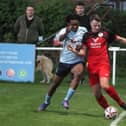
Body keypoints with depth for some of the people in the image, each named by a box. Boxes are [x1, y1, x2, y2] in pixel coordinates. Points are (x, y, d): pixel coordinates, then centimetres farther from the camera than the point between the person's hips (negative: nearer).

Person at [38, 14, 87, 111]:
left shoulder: (83, 30, -5)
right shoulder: (64, 31, -11)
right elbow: (59, 39, -33)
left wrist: (81, 46, -11)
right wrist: (66, 33, -54)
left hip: (77, 61, 0)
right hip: (64, 61, 0)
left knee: (78, 74, -34)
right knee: (55, 83, 10)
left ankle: (66, 100, -26)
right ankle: (46, 102, 37)